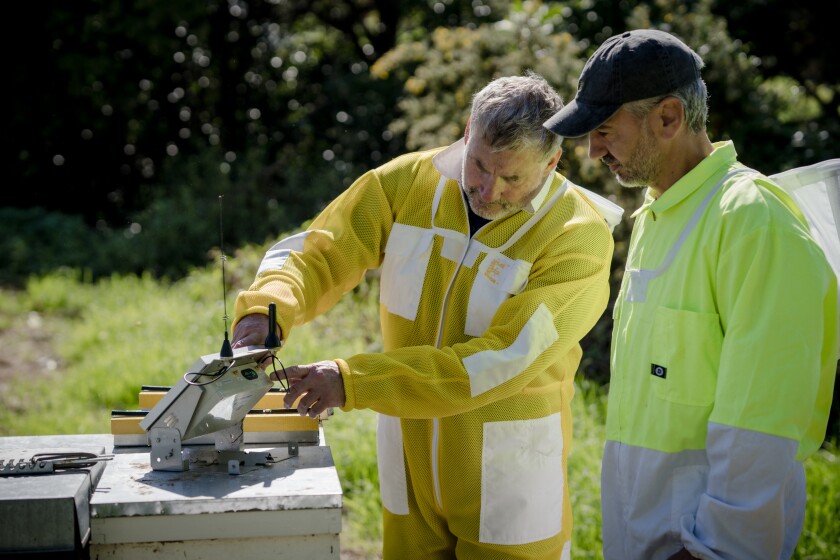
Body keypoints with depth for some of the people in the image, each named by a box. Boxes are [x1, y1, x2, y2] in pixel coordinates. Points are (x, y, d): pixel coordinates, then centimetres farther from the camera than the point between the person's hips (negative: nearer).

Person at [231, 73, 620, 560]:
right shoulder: (405, 183, -8)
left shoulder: (578, 237, -20)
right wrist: (265, 309, -30)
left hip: (509, 472, -3)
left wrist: (352, 381, -30)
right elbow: (314, 256, -6)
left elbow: (499, 362, -27)